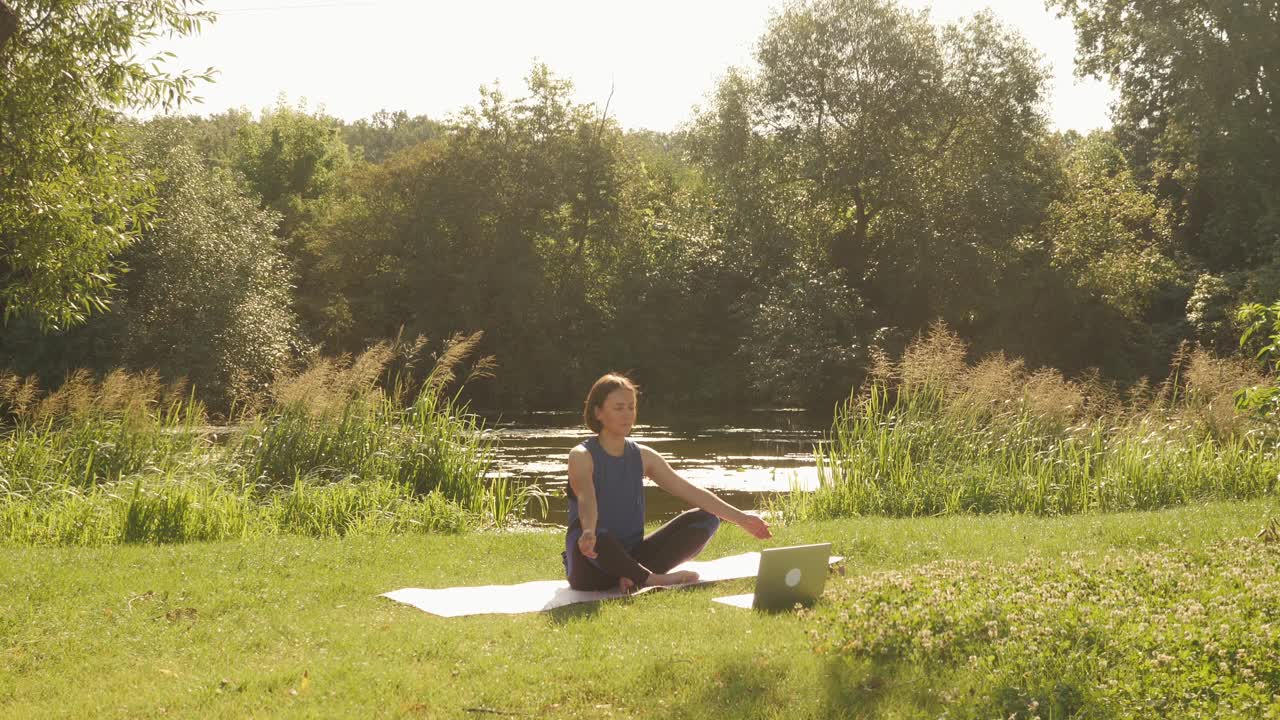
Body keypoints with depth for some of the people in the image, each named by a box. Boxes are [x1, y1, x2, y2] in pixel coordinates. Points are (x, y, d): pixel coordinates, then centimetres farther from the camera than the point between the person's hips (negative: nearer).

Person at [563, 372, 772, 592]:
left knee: (705, 518, -7)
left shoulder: (643, 456, 8)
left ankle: (637, 577, -23)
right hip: (593, 563, -6)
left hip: (631, 558, 6)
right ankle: (654, 580, -23)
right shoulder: (582, 456, -8)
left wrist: (741, 518, -5)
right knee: (587, 533, -41)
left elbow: (691, 492, 4)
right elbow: (586, 499, -29)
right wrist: (588, 532, -51)